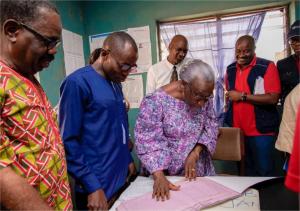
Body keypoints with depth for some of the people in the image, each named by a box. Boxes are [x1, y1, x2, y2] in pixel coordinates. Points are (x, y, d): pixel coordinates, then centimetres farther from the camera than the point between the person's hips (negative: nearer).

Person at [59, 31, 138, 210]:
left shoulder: (115, 82, 7)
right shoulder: (78, 83, -17)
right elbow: (68, 141, -18)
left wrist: (127, 159, 14)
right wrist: (92, 186, -18)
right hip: (98, 184, -7)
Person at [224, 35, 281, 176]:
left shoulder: (267, 67, -10)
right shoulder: (230, 69, 7)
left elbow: (273, 98, -19)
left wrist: (243, 96, -19)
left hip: (261, 130, -5)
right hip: (237, 129, 5)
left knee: (264, 170, 6)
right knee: (244, 169, 18)